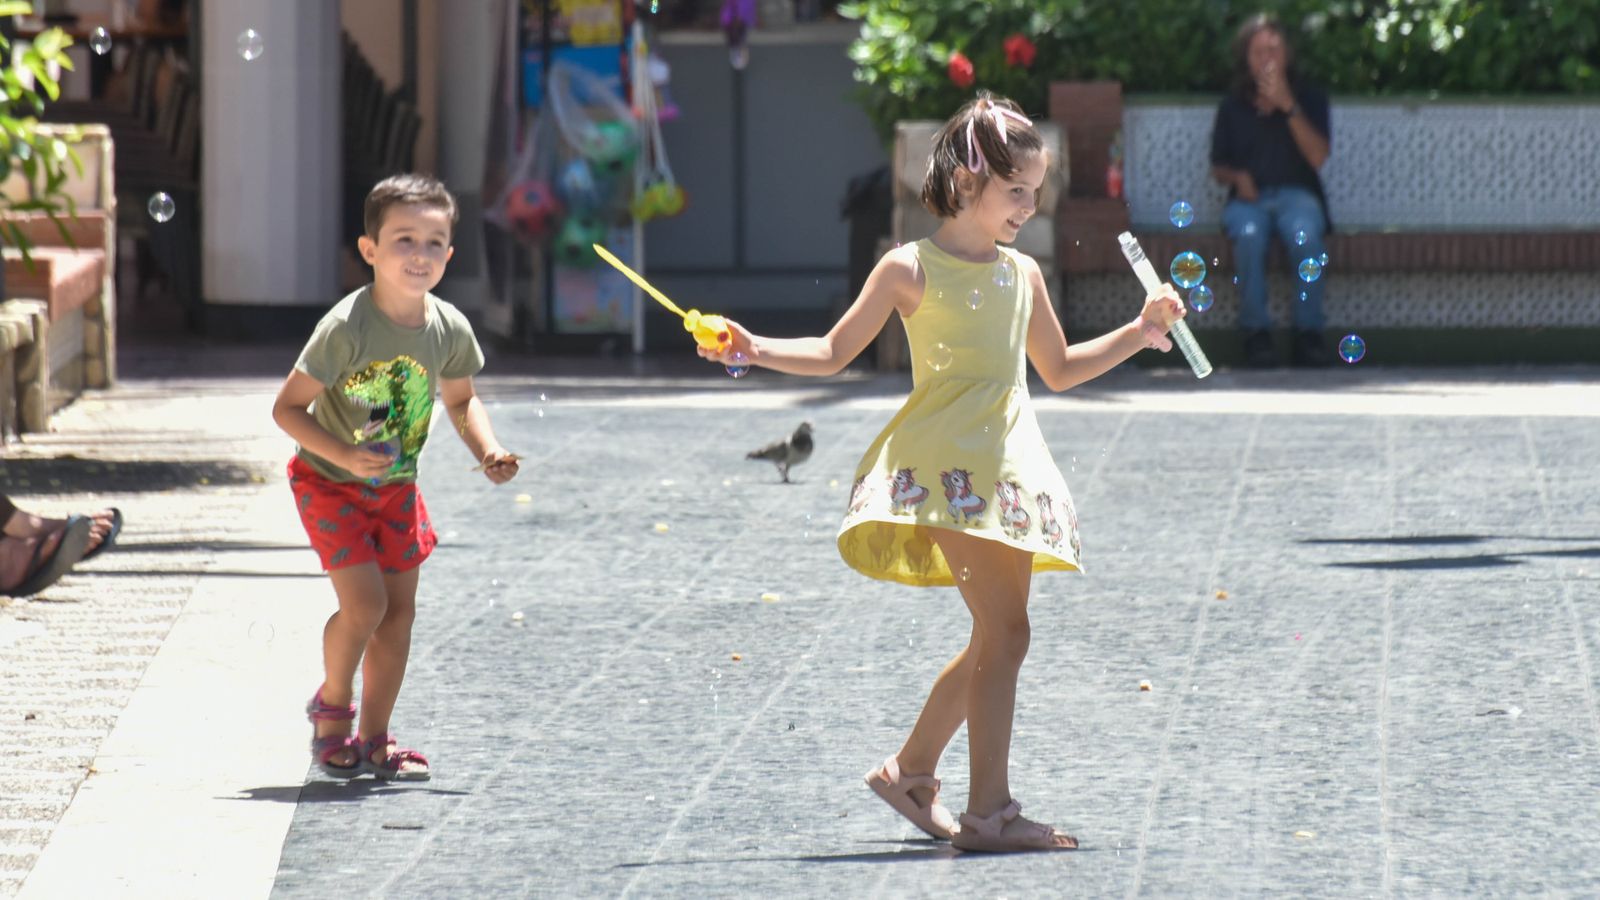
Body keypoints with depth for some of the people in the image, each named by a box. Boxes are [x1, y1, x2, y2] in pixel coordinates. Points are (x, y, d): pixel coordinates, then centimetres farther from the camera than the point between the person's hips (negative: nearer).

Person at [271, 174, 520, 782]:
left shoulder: (449, 330, -10)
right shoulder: (348, 328, -28)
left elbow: (459, 399, 10)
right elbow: (287, 407, -22)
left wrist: (487, 449, -7)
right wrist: (343, 455, -34)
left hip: (395, 487, 6)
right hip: (328, 482, -6)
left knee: (399, 610, 5)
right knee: (364, 603, -14)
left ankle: (374, 741, 17)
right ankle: (332, 707, 13)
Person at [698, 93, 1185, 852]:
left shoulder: (1022, 275, 15)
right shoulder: (913, 270, -3)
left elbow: (1059, 369, 27)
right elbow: (834, 352, 1)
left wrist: (1139, 333, 18)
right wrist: (756, 351, -13)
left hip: (1005, 467, 8)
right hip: (946, 467, -8)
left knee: (996, 639, 10)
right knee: (1004, 631, -15)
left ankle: (911, 771, 26)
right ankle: (989, 811, -14)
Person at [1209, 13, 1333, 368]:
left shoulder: (1309, 97, 7)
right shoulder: (1233, 106, 12)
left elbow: (1318, 158, -7)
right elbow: (1218, 167, 17)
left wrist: (1289, 107, -14)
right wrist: (1236, 177, -7)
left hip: (1296, 194, -1)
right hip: (1249, 197, 1)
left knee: (1305, 233, -37)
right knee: (1249, 234, -37)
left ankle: (1308, 334, -29)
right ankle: (1256, 332, -30)